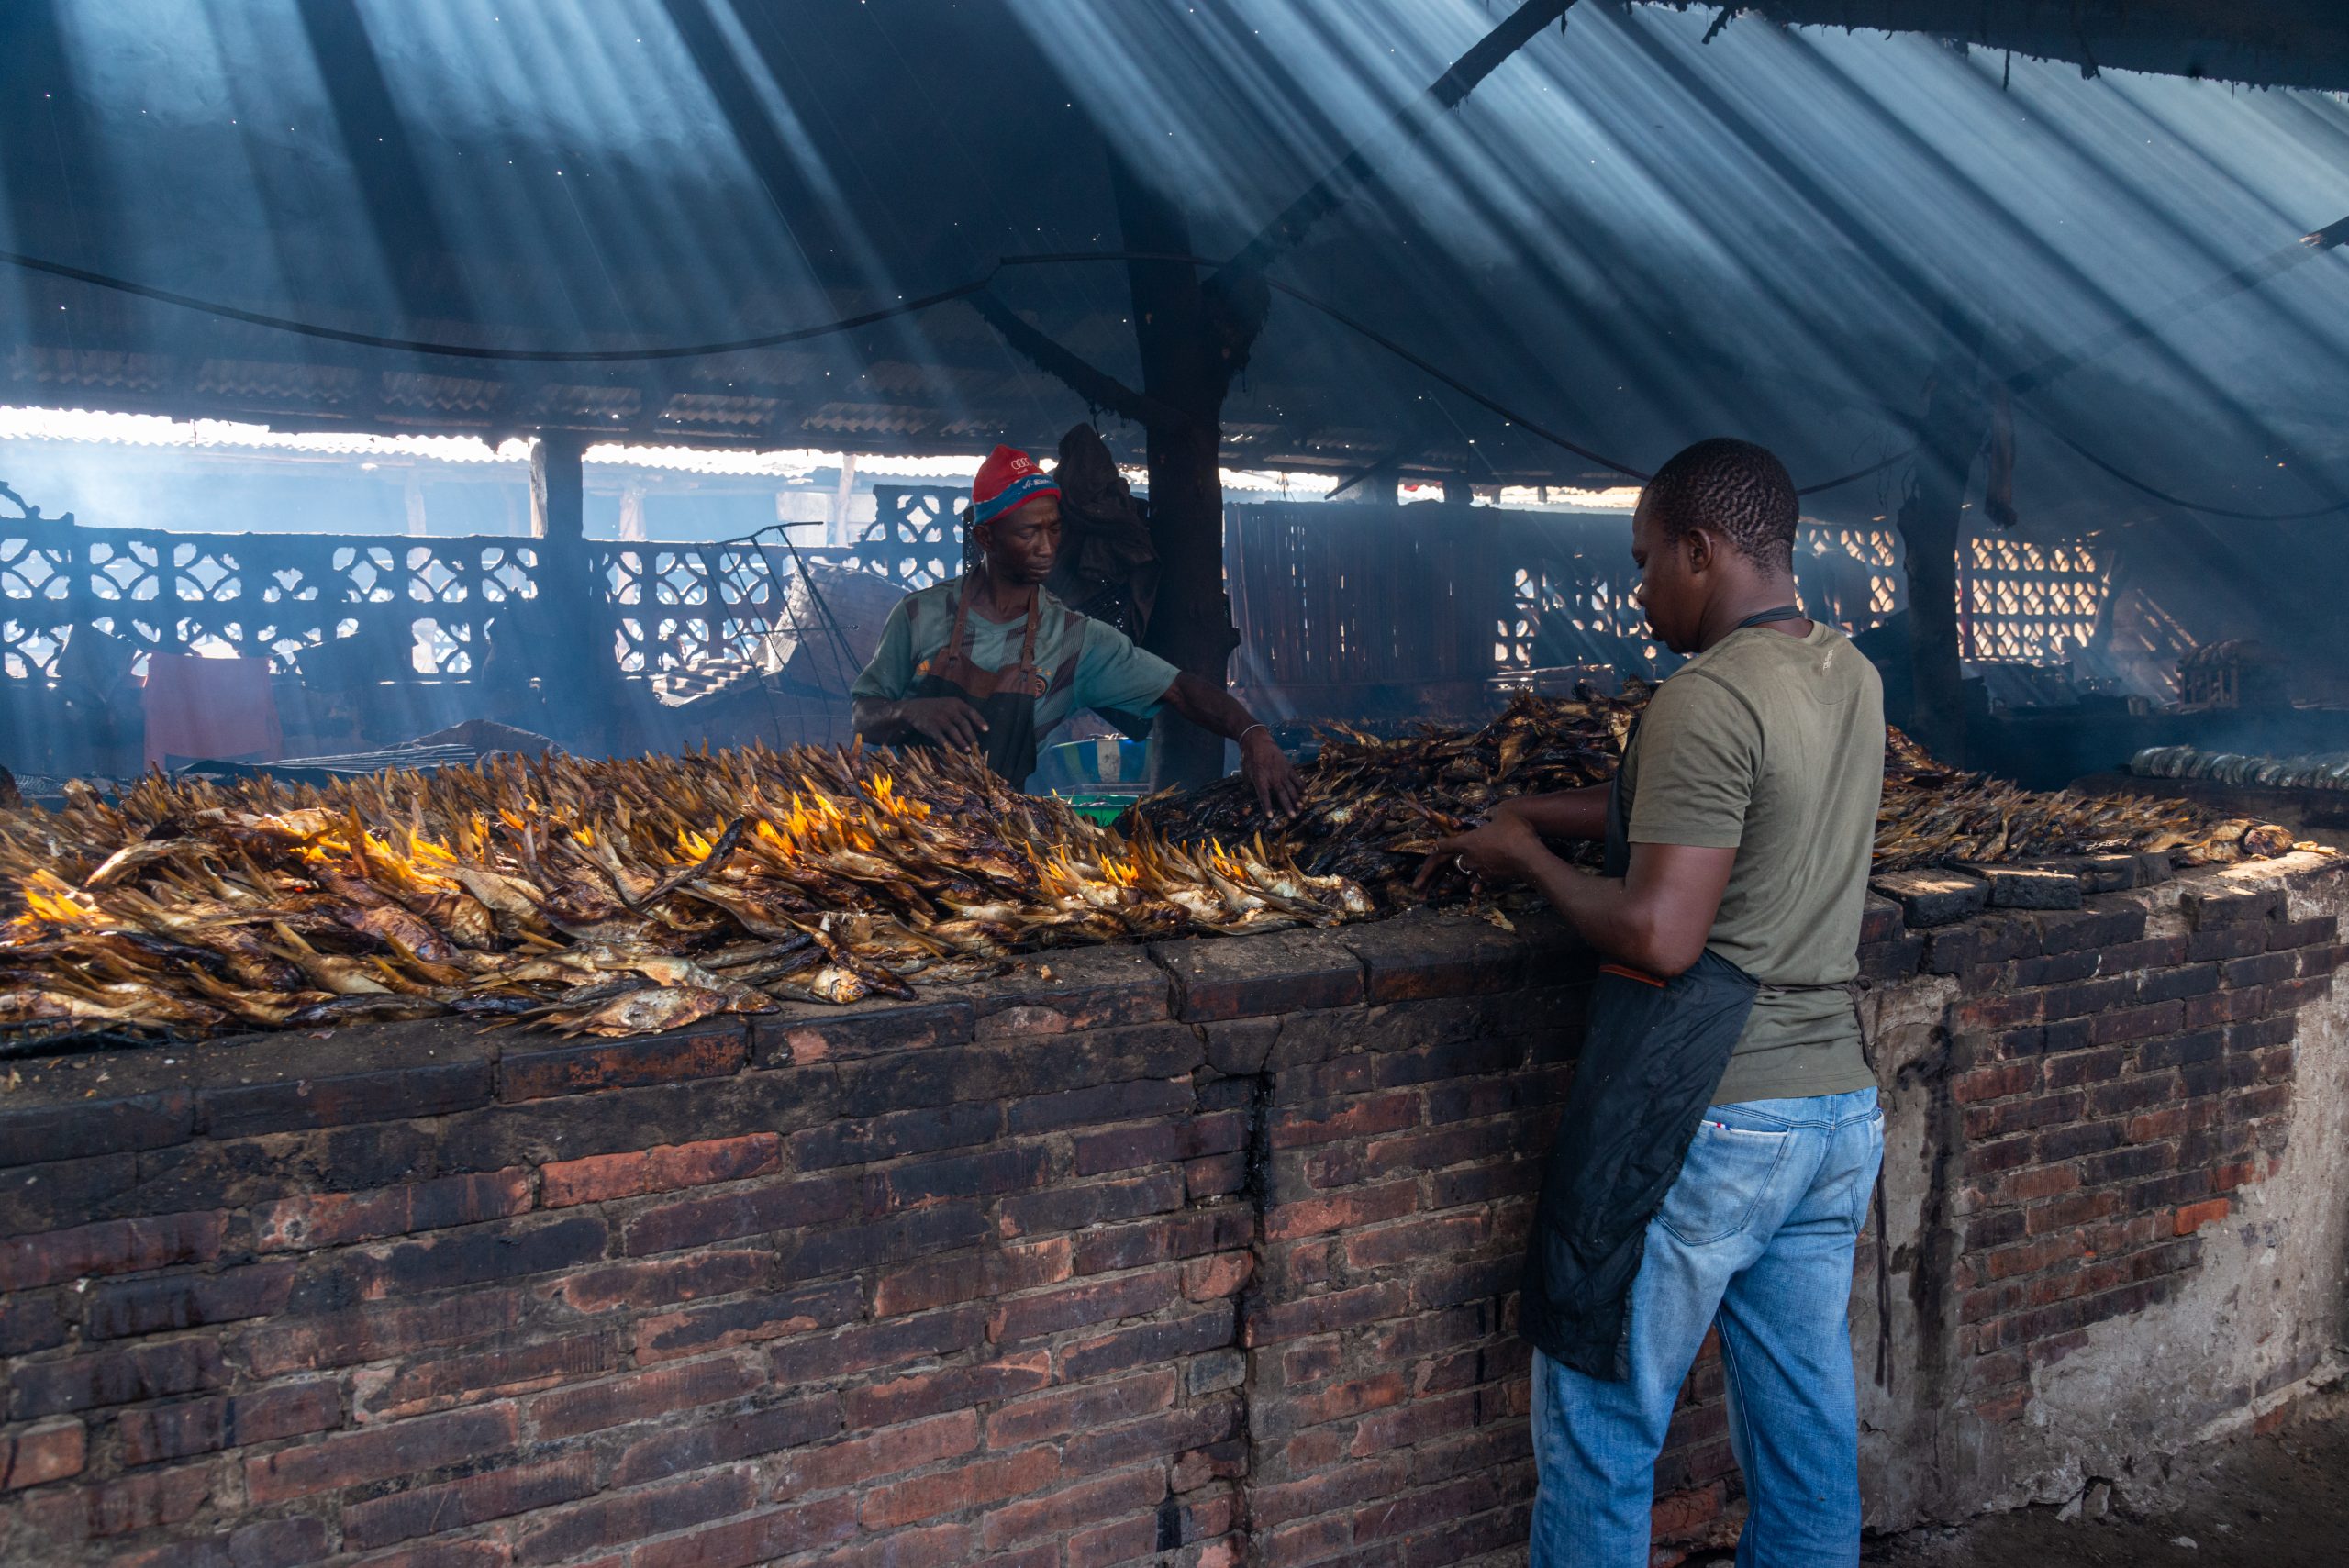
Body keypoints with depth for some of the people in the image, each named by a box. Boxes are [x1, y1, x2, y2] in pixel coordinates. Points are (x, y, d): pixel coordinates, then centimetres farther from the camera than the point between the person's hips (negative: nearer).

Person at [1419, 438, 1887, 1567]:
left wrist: (1530, 859, -6)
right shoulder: (1848, 676, 9)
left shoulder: (1708, 700, -18)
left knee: (1600, 1424, 6)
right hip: (1836, 1112, 9)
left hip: (1700, 1125, -8)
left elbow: (1657, 936, -22)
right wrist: (1525, 814, 19)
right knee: (1806, 1421, 17)